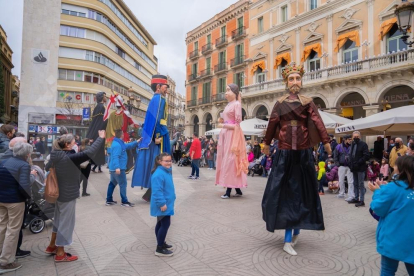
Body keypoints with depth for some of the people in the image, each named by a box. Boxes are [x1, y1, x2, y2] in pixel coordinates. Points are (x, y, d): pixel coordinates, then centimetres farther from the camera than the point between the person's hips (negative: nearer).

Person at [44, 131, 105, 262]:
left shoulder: (56, 156, 0)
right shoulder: (70, 158, -26)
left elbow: (47, 168, 16)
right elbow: (90, 153, -33)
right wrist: (101, 138, -27)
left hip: (60, 192, 9)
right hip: (68, 194, -9)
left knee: (59, 220, 23)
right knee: (66, 222, 3)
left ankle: (52, 246, 37)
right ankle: (60, 253, 15)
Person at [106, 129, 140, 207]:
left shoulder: (119, 143, 14)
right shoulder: (117, 145, -20)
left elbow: (128, 146, 28)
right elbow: (115, 157, -30)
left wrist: (136, 142, 28)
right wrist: (117, 167, -39)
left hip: (113, 168, 11)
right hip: (119, 169, -11)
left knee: (112, 183, 16)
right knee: (123, 184, -4)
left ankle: (109, 200, 25)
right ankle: (124, 201, 2)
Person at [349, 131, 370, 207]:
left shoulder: (363, 144, -8)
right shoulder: (353, 144, 14)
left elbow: (366, 156, -15)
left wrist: (358, 163, -20)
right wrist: (351, 163, 8)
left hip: (360, 168, -7)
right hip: (354, 167, 7)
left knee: (361, 184, -3)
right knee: (355, 184, 14)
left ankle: (361, 201, 2)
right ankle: (356, 198, 24)